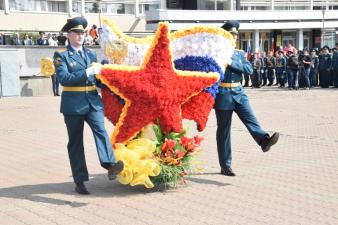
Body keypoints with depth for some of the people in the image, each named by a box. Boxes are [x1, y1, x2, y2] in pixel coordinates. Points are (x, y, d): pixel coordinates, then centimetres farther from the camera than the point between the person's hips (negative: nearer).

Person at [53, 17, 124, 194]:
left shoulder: (90, 54, 14)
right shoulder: (61, 55, -1)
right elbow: (63, 78, -16)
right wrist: (87, 72, -21)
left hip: (93, 101, 3)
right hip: (73, 103, -3)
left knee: (100, 130, -21)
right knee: (75, 142, 4)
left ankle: (110, 166, -37)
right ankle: (79, 181, 11)